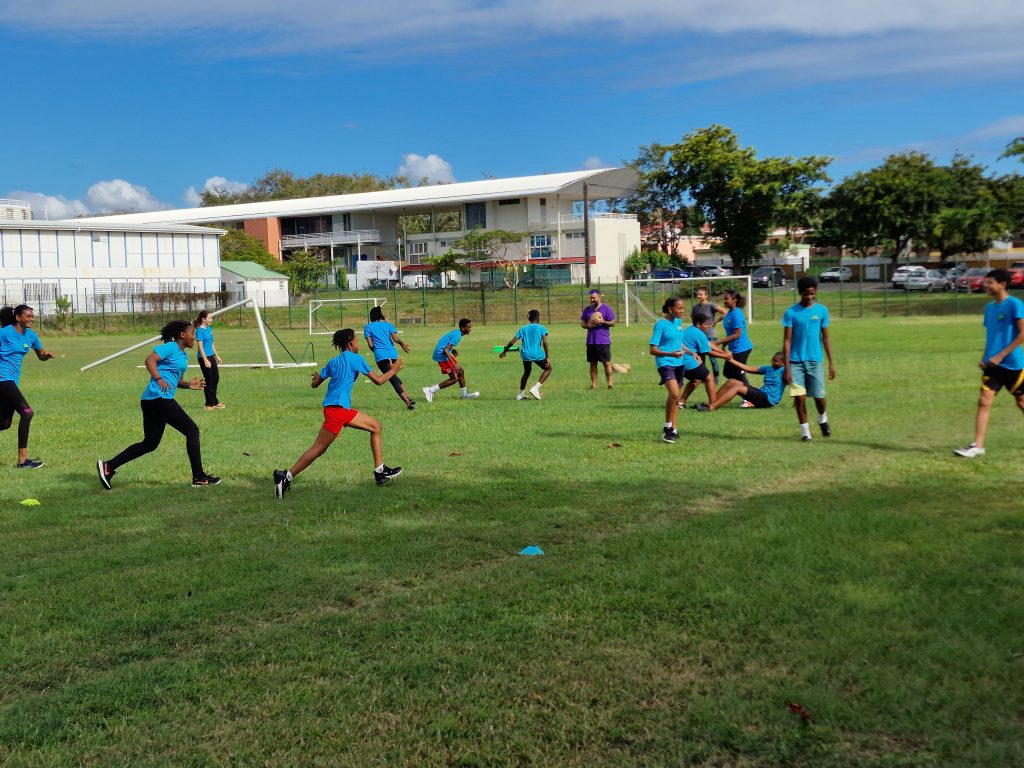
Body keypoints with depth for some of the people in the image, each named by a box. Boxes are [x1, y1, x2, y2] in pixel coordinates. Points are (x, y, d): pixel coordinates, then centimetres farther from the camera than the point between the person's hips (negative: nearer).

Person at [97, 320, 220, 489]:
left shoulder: (183, 355, 21)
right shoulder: (170, 347, -6)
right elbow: (150, 360, -18)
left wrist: (189, 384, 10)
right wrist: (159, 379, -28)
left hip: (153, 402, 10)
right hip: (159, 398, -10)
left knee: (149, 444, 11)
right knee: (192, 431, -5)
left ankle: (108, 466, 11)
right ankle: (199, 477, -1)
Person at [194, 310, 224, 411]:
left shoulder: (209, 329, 11)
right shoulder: (200, 330, -14)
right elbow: (200, 346, -18)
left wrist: (217, 356, 22)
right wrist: (205, 360, -22)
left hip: (211, 357, 9)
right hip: (204, 357, -9)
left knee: (216, 378, 14)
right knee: (209, 380, -2)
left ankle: (214, 402, 26)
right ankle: (209, 404, 6)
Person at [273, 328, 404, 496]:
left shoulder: (333, 362, 15)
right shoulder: (356, 359, -5)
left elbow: (314, 384, 15)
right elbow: (378, 380, -4)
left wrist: (317, 376, 38)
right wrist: (394, 369, 12)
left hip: (344, 409, 9)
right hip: (337, 409, -9)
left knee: (376, 426, 13)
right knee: (319, 448, -9)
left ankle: (380, 471, 14)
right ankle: (286, 476, -10)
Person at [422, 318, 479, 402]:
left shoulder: (456, 332, 10)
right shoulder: (457, 336, -20)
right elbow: (445, 350, -26)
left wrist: (452, 350, 12)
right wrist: (454, 364, -28)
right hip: (441, 355, -10)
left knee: (460, 371, 17)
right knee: (454, 378, -6)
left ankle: (465, 395, 29)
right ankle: (430, 390, -6)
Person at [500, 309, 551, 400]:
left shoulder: (523, 329, 12)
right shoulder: (541, 328, 2)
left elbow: (512, 342, 8)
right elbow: (545, 343, -9)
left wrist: (504, 351, 19)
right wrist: (546, 357, -6)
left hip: (525, 355, 4)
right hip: (537, 354, -4)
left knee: (526, 372, 27)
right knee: (548, 368, 18)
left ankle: (520, 394, 28)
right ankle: (535, 388, 4)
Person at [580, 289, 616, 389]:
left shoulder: (606, 308, 0)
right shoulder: (587, 310, 13)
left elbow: (613, 323, -1)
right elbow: (582, 323, 16)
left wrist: (602, 322, -16)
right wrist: (588, 325, -6)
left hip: (603, 341, -4)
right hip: (590, 341, 4)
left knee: (607, 363, -3)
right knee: (592, 363, 5)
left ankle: (609, 384, 1)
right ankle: (593, 385, 9)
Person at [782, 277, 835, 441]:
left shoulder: (822, 310, 3)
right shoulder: (791, 313, -4)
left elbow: (825, 338, 9)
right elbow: (787, 341, -5)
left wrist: (831, 362, 6)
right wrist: (786, 368, -9)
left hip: (815, 360, 2)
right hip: (796, 361, -1)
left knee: (819, 396, 2)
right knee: (799, 397, -5)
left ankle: (823, 420, 34)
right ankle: (805, 431, 9)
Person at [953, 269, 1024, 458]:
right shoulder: (989, 307, 11)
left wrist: (1001, 355, -18)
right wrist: (984, 358, 9)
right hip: (993, 364, 6)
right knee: (984, 401, -7)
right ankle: (978, 446, -9)